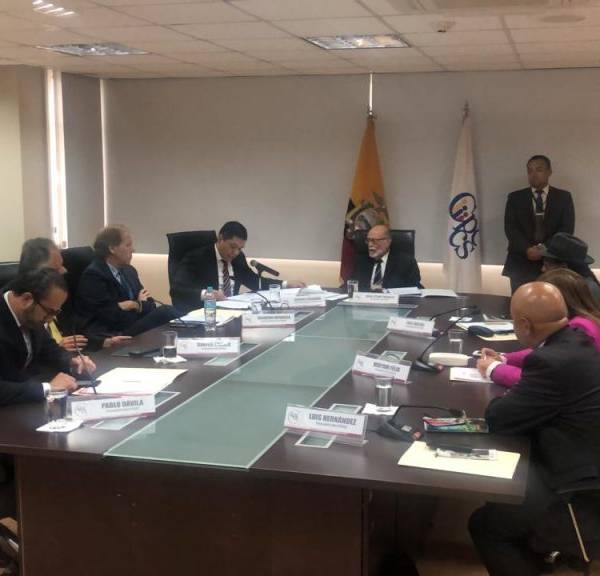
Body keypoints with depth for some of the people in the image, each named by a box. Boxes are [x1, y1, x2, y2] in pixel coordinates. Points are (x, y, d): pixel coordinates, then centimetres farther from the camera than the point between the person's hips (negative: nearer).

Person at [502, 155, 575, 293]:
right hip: (521, 263, 1)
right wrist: (527, 249, -16)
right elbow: (510, 228, 0)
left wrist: (546, 249, -15)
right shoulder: (515, 197, 10)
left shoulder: (564, 197, 9)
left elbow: (567, 229, 0)